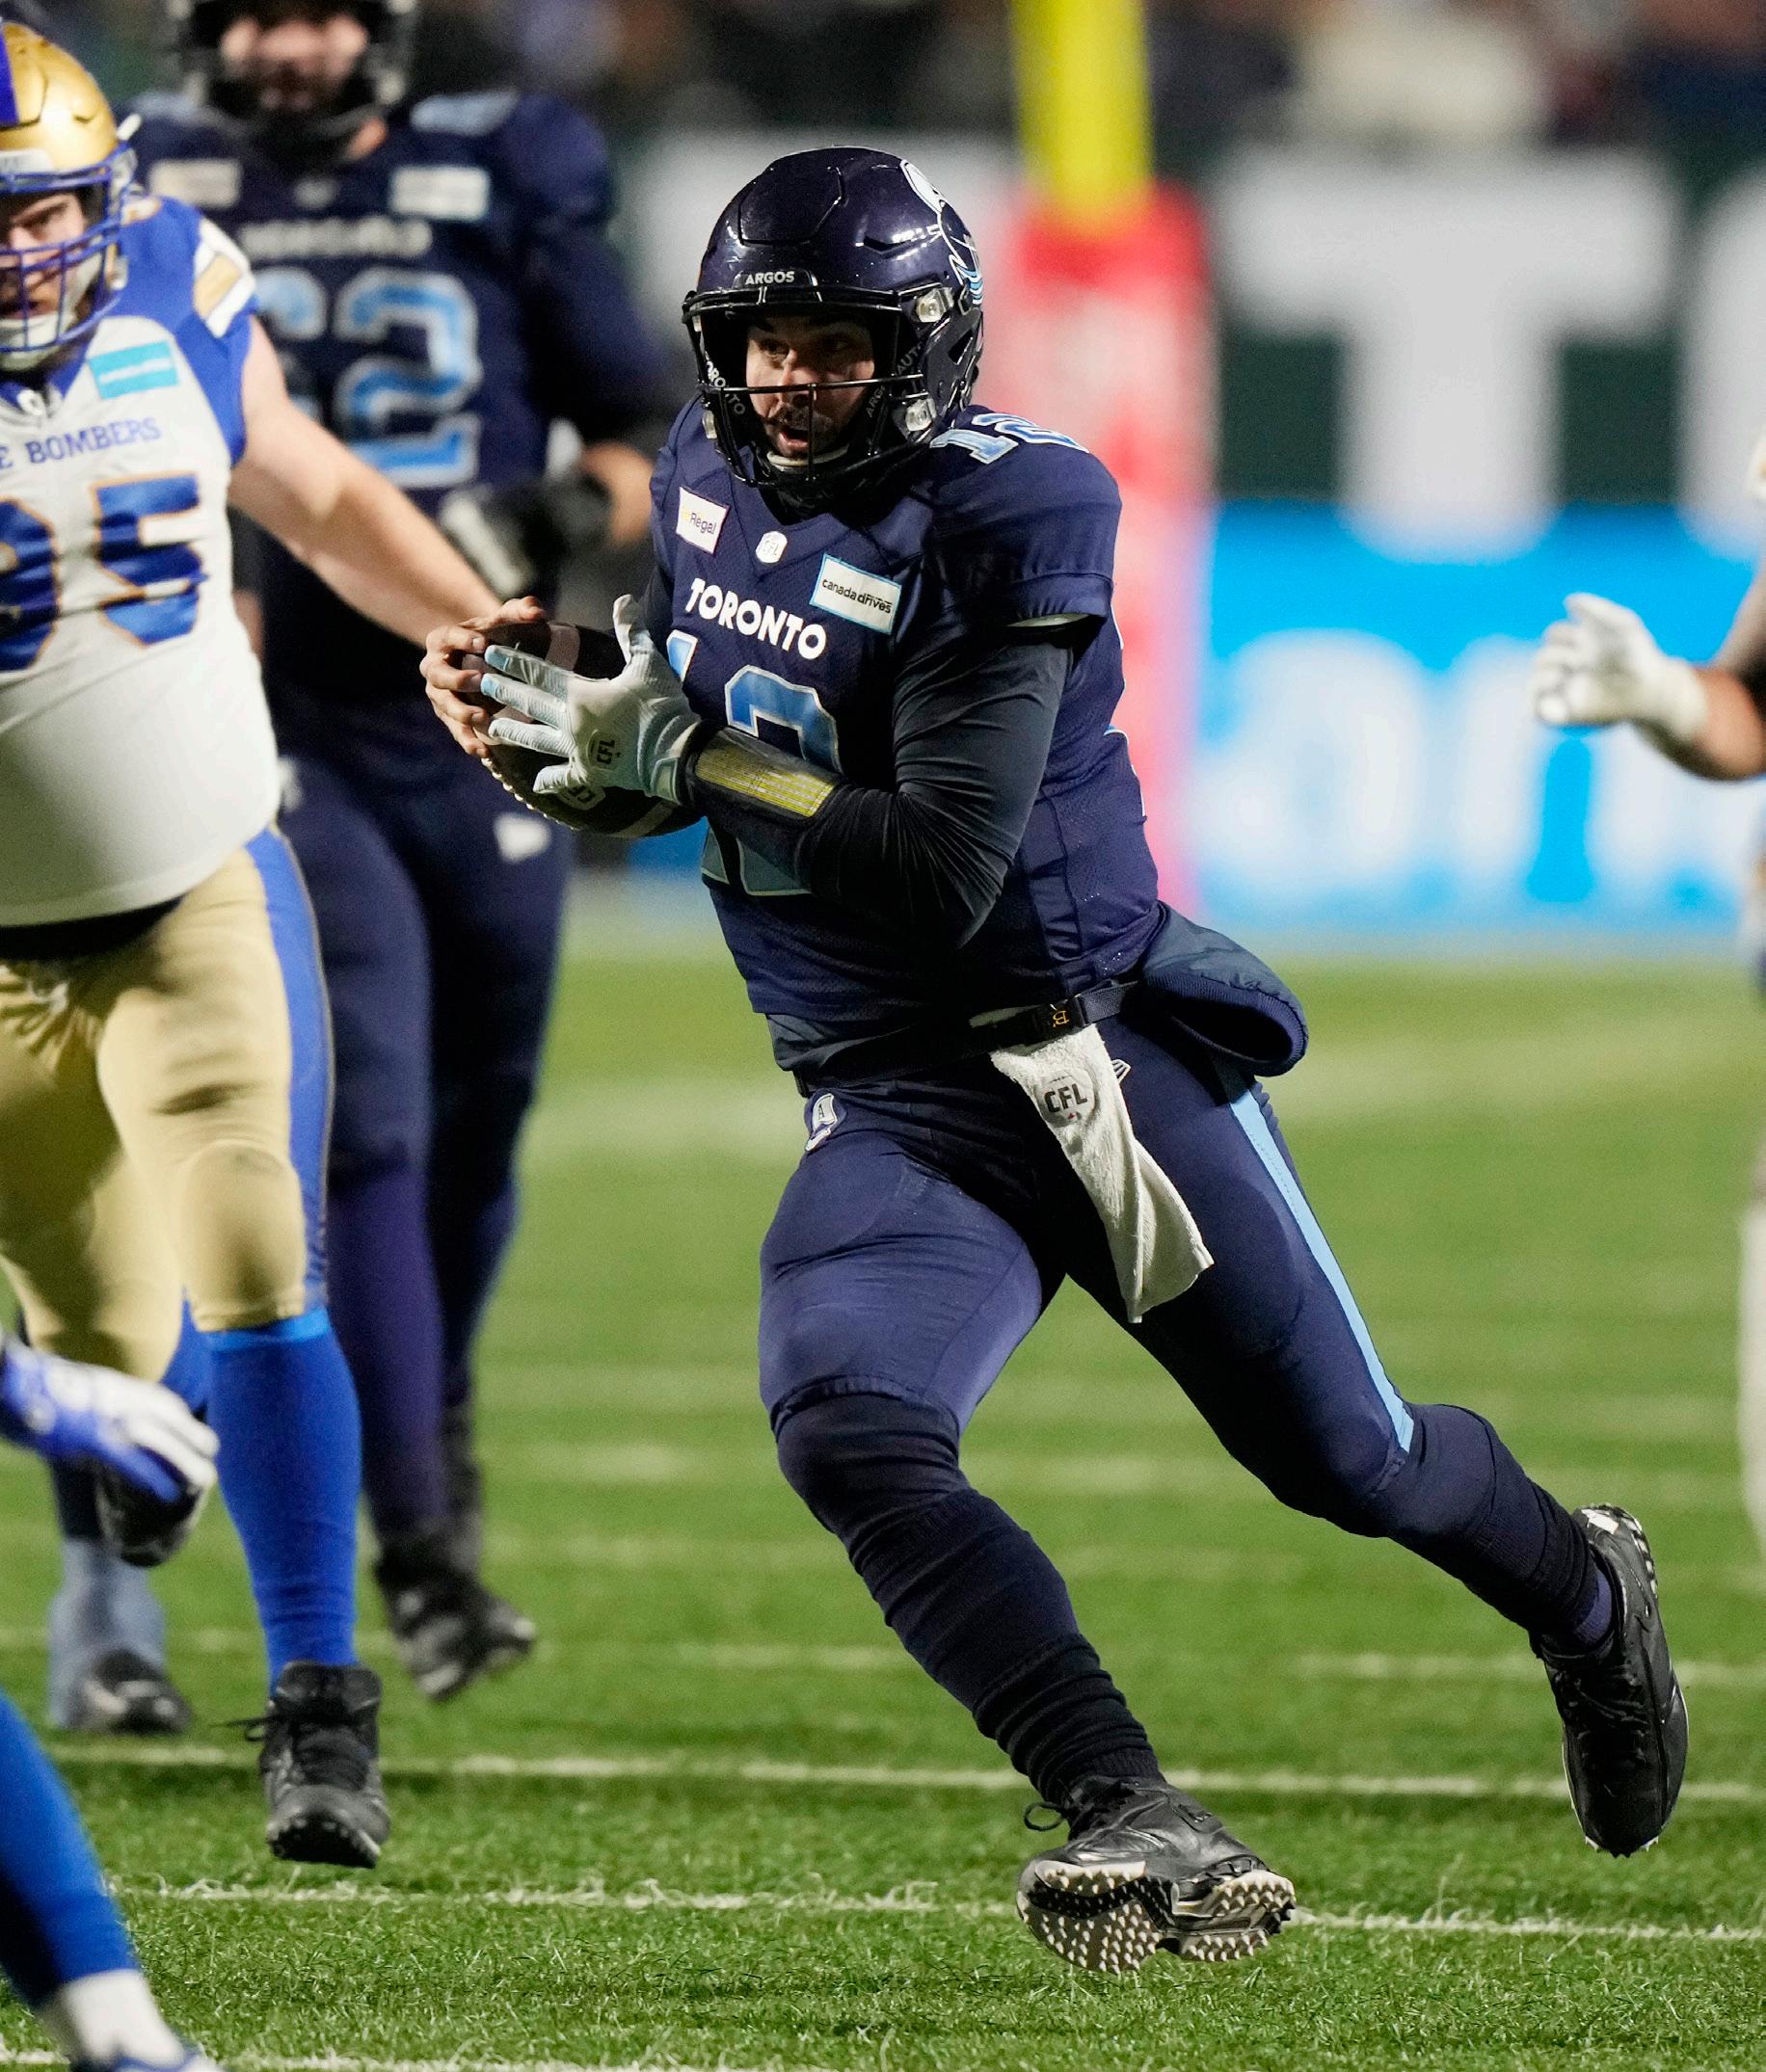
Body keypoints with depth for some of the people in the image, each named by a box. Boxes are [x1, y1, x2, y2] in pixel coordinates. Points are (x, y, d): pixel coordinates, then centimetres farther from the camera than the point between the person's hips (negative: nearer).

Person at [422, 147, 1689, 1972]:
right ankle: (1143, 1836, -28)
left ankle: (1583, 1592, 43)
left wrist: (678, 754, -26)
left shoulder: (1001, 518, -18)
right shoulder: (709, 474, 3)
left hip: (1100, 1048, -4)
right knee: (846, 1429, -25)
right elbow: (668, 725, 20)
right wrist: (545, 720, -2)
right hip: (892, 1102, 5)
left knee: (1352, 1460, 7)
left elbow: (943, 868, -24)